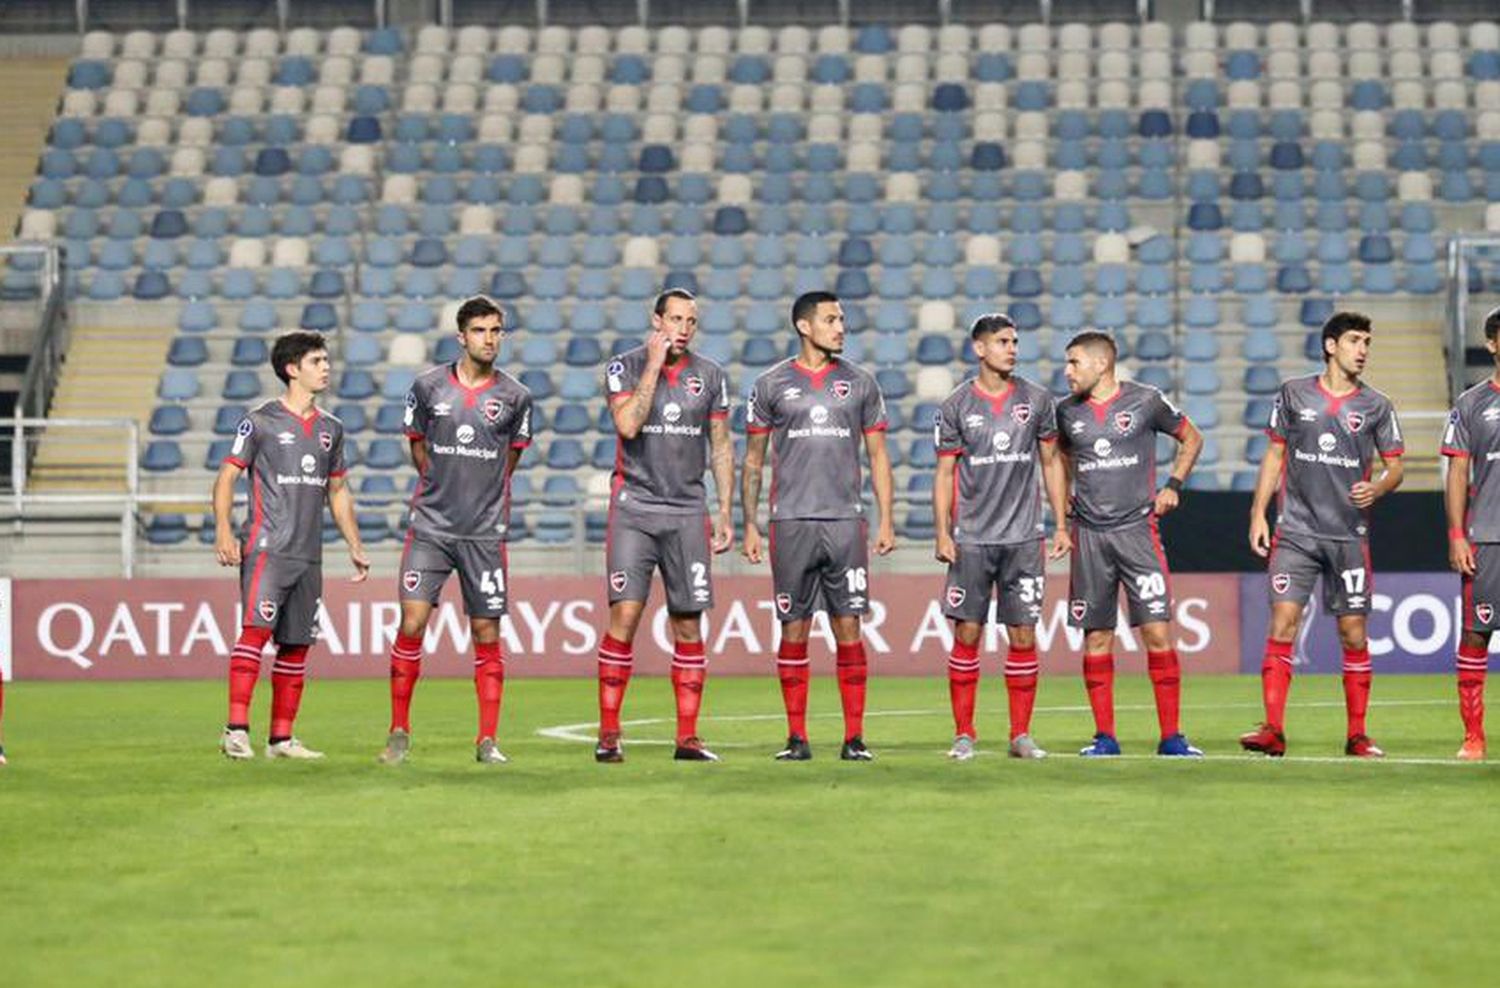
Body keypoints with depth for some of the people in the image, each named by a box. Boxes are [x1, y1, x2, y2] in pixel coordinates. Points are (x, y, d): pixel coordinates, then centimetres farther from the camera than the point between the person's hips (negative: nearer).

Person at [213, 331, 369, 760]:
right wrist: (223, 531, -16)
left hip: (309, 555, 6)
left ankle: (281, 738, 12)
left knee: (296, 645, 6)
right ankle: (236, 730, -21)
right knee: (257, 629, -18)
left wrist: (355, 547, 21)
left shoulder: (330, 428, 16)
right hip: (267, 546, -6)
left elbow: (338, 491, 25)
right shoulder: (261, 421, -2)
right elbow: (227, 475, -3)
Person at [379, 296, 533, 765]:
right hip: (430, 527, 0)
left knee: (487, 634, 2)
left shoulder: (515, 396, 1)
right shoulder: (428, 386, 1)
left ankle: (488, 740, 9)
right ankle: (399, 733, 3)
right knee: (412, 623, -8)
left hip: (485, 532, 0)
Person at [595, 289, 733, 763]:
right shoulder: (625, 367, -1)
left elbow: (721, 447, 13)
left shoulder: (710, 376, 8)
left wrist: (725, 513, 7)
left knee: (689, 626, 2)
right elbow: (628, 425, -17)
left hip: (687, 512, 3)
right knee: (625, 617, -11)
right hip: (634, 509, -3)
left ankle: (687, 737, 7)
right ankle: (609, 733, -5)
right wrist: (654, 364, -14)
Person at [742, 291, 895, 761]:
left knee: (848, 629, -2)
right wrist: (750, 525, 3)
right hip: (791, 522, -1)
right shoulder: (772, 385, 6)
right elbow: (753, 460, 9)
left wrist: (886, 521, 4)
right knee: (794, 630, 1)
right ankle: (796, 737, 6)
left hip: (846, 520, 1)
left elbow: (878, 456, 12)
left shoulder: (860, 383, 9)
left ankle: (854, 738, 1)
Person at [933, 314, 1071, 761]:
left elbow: (1051, 463, 12)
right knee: (967, 635, -1)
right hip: (972, 539, -1)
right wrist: (942, 534, -5)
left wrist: (1062, 525, 7)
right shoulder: (956, 406, 1)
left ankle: (1021, 735, 8)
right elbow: (945, 473, 4)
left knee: (1023, 637, 1)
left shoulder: (1036, 400, 6)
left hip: (1024, 538, 1)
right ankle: (964, 734, 6)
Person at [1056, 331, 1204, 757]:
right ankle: (1104, 736, 10)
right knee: (1096, 638, 3)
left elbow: (1191, 438, 14)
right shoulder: (1067, 411, 7)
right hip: (1089, 534, 3)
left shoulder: (1145, 401, -1)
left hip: (1137, 527, -3)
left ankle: (1171, 737, -2)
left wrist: (1173, 484, 5)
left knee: (1157, 631, -7)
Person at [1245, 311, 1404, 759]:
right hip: (1296, 531, -1)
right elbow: (1275, 454, 12)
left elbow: (1395, 467, 9)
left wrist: (1377, 489, -14)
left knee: (1353, 633, 2)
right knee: (1282, 622, -10)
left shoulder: (1376, 406, 5)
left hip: (1349, 535, 1)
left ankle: (1357, 735, 10)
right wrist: (1258, 513, 6)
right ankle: (1273, 730, -11)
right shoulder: (1293, 394, 6)